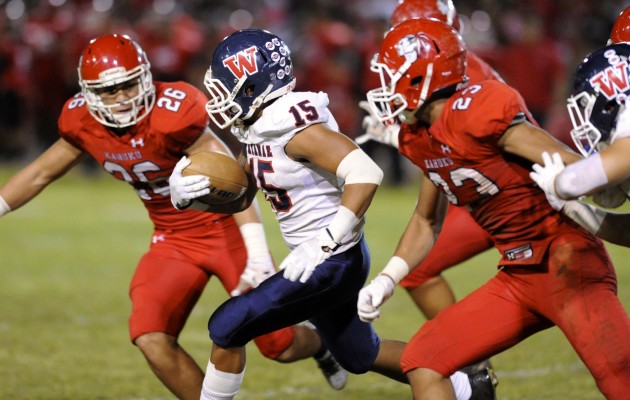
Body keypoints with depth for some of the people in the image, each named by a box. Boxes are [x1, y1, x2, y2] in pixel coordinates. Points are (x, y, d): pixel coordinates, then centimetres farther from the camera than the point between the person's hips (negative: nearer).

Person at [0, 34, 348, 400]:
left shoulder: (172, 112, -27)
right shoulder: (84, 122, -8)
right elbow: (41, 174, 9)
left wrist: (259, 258, -34)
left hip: (225, 229, -5)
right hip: (174, 242, 5)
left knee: (280, 346, 0)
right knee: (150, 338, -17)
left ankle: (320, 342, 38)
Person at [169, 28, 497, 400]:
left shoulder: (292, 127, -23)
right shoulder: (257, 130, 5)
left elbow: (366, 174, -30)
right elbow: (239, 198, 13)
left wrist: (321, 246, -30)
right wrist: (192, 192, -8)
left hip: (333, 261, -10)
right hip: (315, 261, 10)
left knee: (227, 328, -10)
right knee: (361, 356, 25)